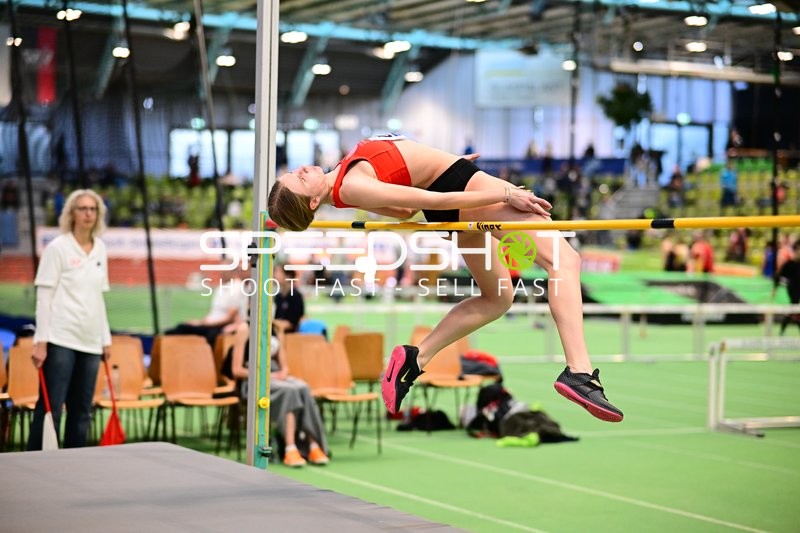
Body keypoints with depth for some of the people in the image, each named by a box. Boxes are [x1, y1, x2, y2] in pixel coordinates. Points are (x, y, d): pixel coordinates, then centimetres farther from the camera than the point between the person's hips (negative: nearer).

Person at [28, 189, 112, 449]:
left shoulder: (100, 249, 11)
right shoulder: (58, 247, -5)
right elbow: (44, 296, -8)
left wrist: (106, 339, 14)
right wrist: (41, 342, -13)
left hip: (90, 342, 6)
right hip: (61, 340, -6)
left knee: (82, 411, 8)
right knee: (50, 408, -6)